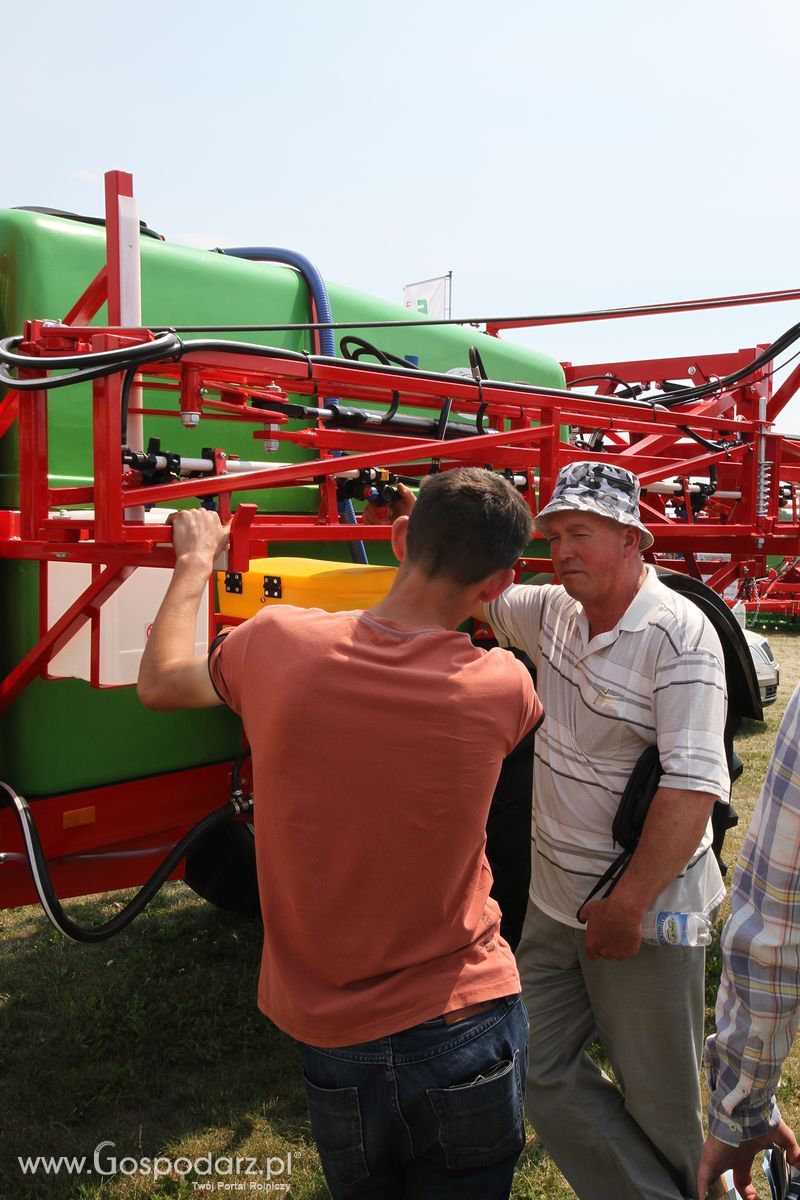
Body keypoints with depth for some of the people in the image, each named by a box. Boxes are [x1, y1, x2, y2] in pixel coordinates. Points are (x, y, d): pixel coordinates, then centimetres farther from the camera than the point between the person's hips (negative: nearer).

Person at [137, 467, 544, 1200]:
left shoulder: (277, 644, -15)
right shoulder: (499, 688, -16)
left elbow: (160, 683, 6)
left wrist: (195, 562, 20)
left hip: (332, 1039, 2)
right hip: (468, 1027, -1)